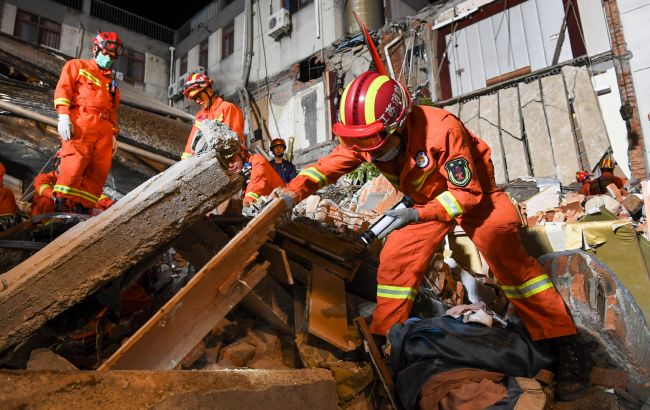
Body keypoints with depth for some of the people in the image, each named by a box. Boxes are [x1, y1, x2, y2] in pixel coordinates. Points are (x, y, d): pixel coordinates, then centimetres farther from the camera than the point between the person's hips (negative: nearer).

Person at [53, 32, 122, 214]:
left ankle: (81, 206, -10)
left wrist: (114, 134, 16)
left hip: (104, 127, 5)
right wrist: (63, 115, -12)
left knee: (100, 168, -9)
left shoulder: (111, 81, 32)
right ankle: (62, 203, -19)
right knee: (76, 160, -20)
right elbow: (63, 88, 4)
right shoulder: (77, 66, 18)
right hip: (81, 120, -5)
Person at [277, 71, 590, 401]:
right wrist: (294, 191, -31)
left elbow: (467, 193, -30)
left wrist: (419, 214, -43)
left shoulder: (441, 129, -36)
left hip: (473, 193, -5)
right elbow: (329, 164, -13)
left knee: (502, 250, -27)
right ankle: (383, 339, 13)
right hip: (426, 199, 6)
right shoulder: (362, 138, -20)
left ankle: (563, 343, -13)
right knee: (395, 258, -4)